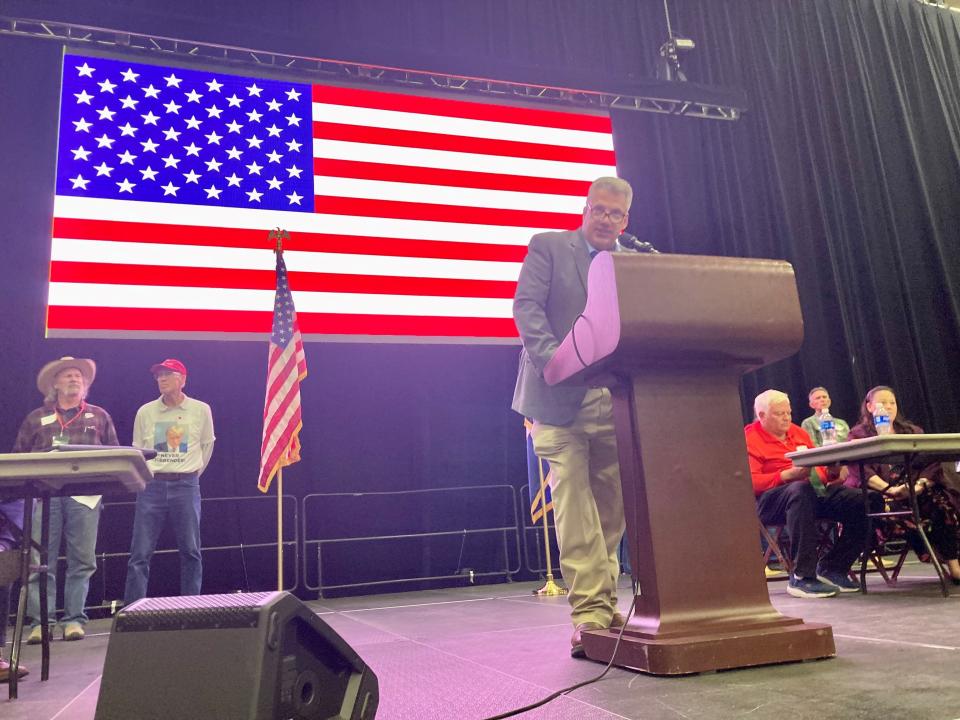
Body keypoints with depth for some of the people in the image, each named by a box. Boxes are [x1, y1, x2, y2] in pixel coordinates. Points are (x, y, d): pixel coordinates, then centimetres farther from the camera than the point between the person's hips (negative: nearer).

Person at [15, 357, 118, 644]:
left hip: (85, 494, 0)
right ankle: (40, 621, 1)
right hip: (45, 494, 0)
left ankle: (74, 619, 6)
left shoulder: (99, 416, 14)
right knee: (41, 560, -3)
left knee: (82, 561, 0)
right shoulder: (36, 419, 15)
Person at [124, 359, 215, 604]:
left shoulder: (201, 410, 1)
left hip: (186, 485, -1)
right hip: (151, 485, 1)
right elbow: (137, 449, 14)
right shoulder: (145, 412, 4)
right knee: (140, 553, -1)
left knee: (190, 551, 4)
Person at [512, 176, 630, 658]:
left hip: (617, 399, 4)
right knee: (574, 508, -6)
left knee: (612, 509, 7)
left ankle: (604, 605, 21)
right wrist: (554, 359, -20)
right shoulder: (547, 247, 7)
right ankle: (590, 613, -1)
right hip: (561, 398, -4)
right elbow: (527, 305, -5)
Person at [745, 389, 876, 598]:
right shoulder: (749, 439, 0)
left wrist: (832, 472, 0)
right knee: (801, 490, -40)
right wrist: (788, 475, -21)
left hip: (813, 489, 7)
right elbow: (751, 482, -12)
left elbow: (821, 468, 24)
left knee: (860, 502, -16)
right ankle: (802, 577, -34)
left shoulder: (798, 432, 22)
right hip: (770, 500, -7)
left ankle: (831, 569, -4)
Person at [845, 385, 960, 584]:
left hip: (913, 491, 3)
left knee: (943, 502, -26)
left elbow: (931, 462, 7)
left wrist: (921, 484, -14)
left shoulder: (912, 431, 22)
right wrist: (889, 489, -21)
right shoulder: (859, 434, 10)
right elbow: (859, 469, -7)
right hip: (877, 494, -3)